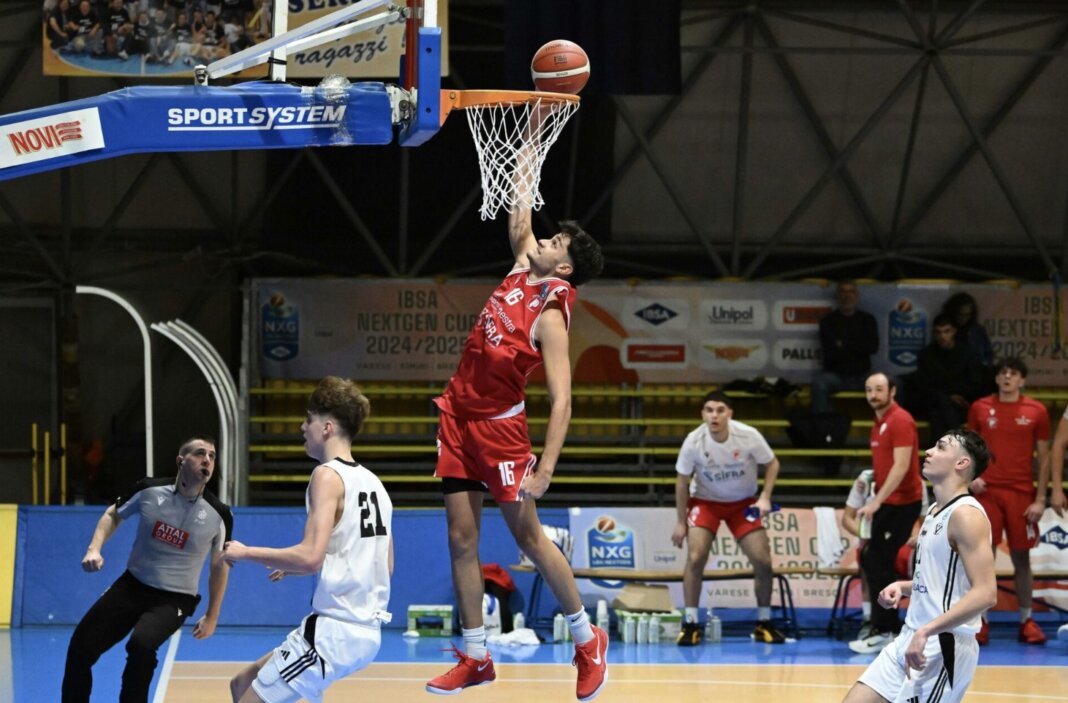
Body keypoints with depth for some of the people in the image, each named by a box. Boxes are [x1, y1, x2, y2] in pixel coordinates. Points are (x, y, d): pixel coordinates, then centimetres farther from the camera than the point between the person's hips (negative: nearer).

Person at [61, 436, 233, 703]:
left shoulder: (218, 515, -12)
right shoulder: (149, 490, -9)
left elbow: (219, 565, 4)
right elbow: (113, 514, 10)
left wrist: (212, 616, 7)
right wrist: (95, 548, -7)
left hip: (174, 599, -3)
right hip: (132, 586, 3)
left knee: (141, 645, -33)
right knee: (80, 649, -2)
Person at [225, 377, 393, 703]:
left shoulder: (328, 476, -12)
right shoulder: (371, 481, 15)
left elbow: (311, 556, -23)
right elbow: (385, 564, 21)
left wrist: (245, 552, -9)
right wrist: (298, 568, 25)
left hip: (333, 631, -9)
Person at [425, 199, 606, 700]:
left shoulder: (551, 315, -18)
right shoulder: (522, 271, 4)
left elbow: (561, 401, -23)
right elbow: (519, 225, 21)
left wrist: (544, 471, -30)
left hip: (499, 425, -8)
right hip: (458, 416, 8)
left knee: (528, 536, 0)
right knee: (461, 538, 5)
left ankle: (587, 640, 14)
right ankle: (475, 658, 9)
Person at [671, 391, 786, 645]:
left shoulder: (748, 436, -22)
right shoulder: (693, 442, -21)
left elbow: (772, 464, -5)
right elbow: (682, 481, -7)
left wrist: (765, 497, -18)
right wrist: (681, 522, -6)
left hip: (743, 504, 1)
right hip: (705, 502, -1)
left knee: (763, 561, -6)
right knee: (695, 557, -19)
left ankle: (764, 624, 12)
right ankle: (690, 624, -7)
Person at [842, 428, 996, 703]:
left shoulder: (966, 515, -16)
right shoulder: (935, 512, 14)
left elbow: (985, 593, -26)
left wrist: (926, 631, -31)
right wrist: (902, 587, 9)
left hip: (943, 648, -10)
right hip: (910, 641, 10)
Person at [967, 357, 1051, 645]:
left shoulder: (1036, 411, 2)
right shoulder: (980, 408, 5)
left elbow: (1044, 458, 4)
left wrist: (1040, 499, -2)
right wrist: (971, 475, -5)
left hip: (1021, 493, 0)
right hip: (987, 491, 0)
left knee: (1021, 557, 5)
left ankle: (1027, 621, 15)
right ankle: (981, 622, 4)